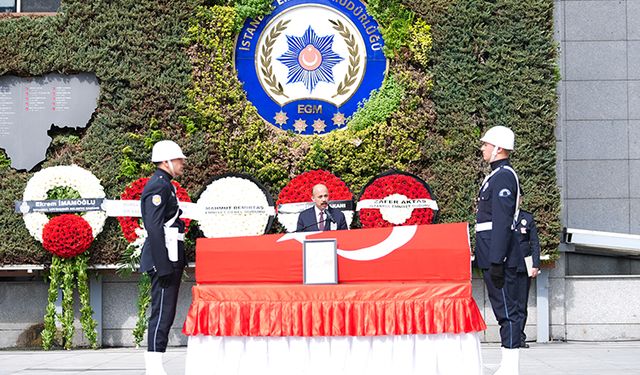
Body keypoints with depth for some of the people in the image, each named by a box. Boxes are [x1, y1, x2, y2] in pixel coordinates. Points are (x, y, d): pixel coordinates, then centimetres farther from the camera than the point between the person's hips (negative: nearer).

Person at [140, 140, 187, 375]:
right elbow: (154, 228, -20)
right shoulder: (158, 186, -12)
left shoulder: (164, 185, 20)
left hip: (170, 260, 10)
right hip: (164, 259, -10)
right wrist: (164, 266, -22)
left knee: (164, 313, 11)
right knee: (162, 313, -10)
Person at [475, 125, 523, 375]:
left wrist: (496, 261, -23)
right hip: (492, 256, 10)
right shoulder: (497, 175, 19)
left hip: (499, 256, -10)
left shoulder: (503, 176, -13)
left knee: (507, 309, -7)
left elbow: (502, 222, -20)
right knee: (504, 310, 11)